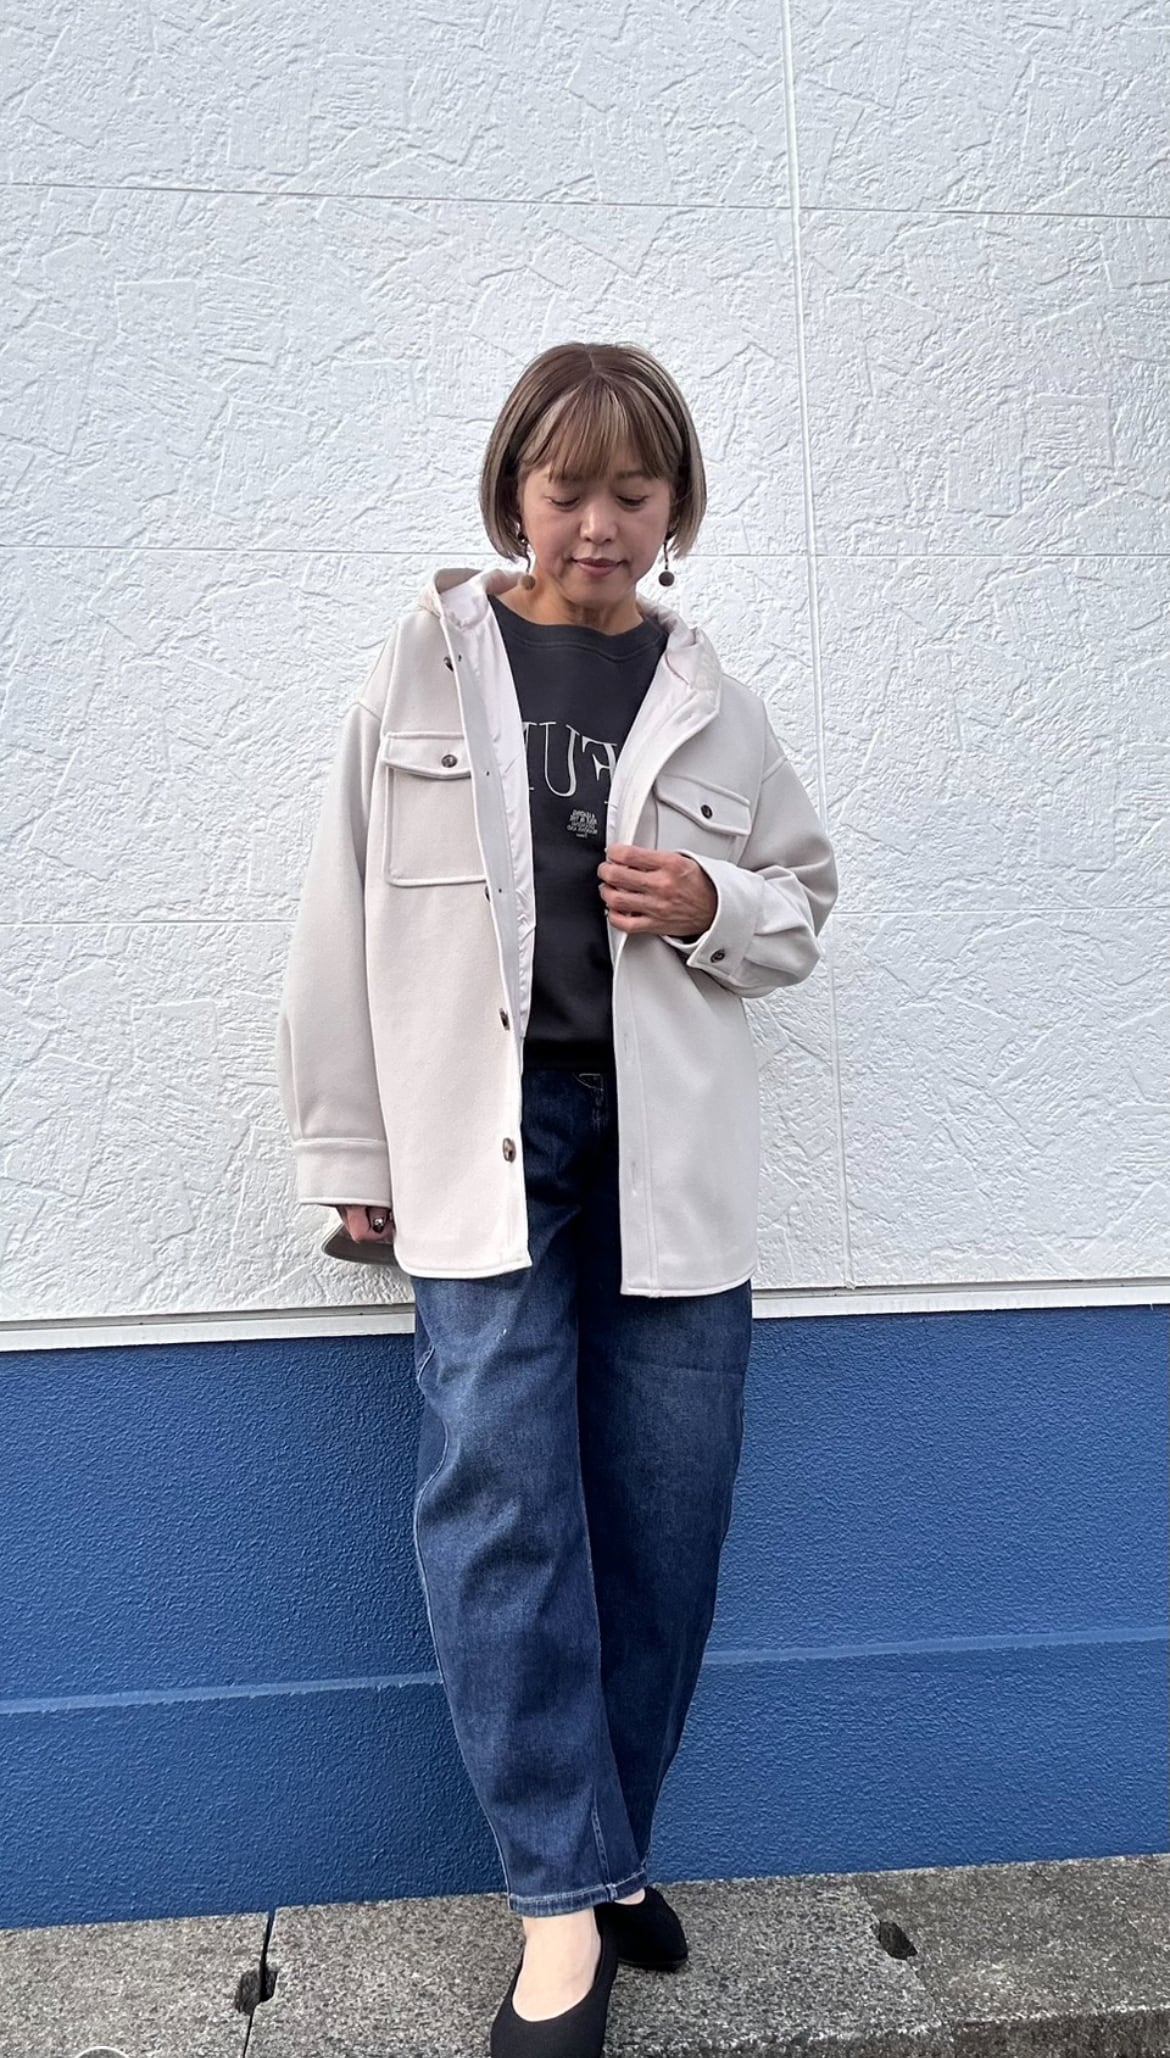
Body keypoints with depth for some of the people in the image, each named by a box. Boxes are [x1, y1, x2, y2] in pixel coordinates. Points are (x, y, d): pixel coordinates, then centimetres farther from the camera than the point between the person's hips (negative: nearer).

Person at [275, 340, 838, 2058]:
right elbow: (348, 921, 3)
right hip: (486, 1129, -1)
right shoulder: (422, 671, 3)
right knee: (497, 1489, -10)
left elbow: (805, 900, 17)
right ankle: (570, 1897, 7)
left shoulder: (709, 702, 8)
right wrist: (352, 1157, 3)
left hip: (671, 1143, 2)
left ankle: (592, 1854, 27)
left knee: (665, 1510, 5)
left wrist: (714, 907, -7)